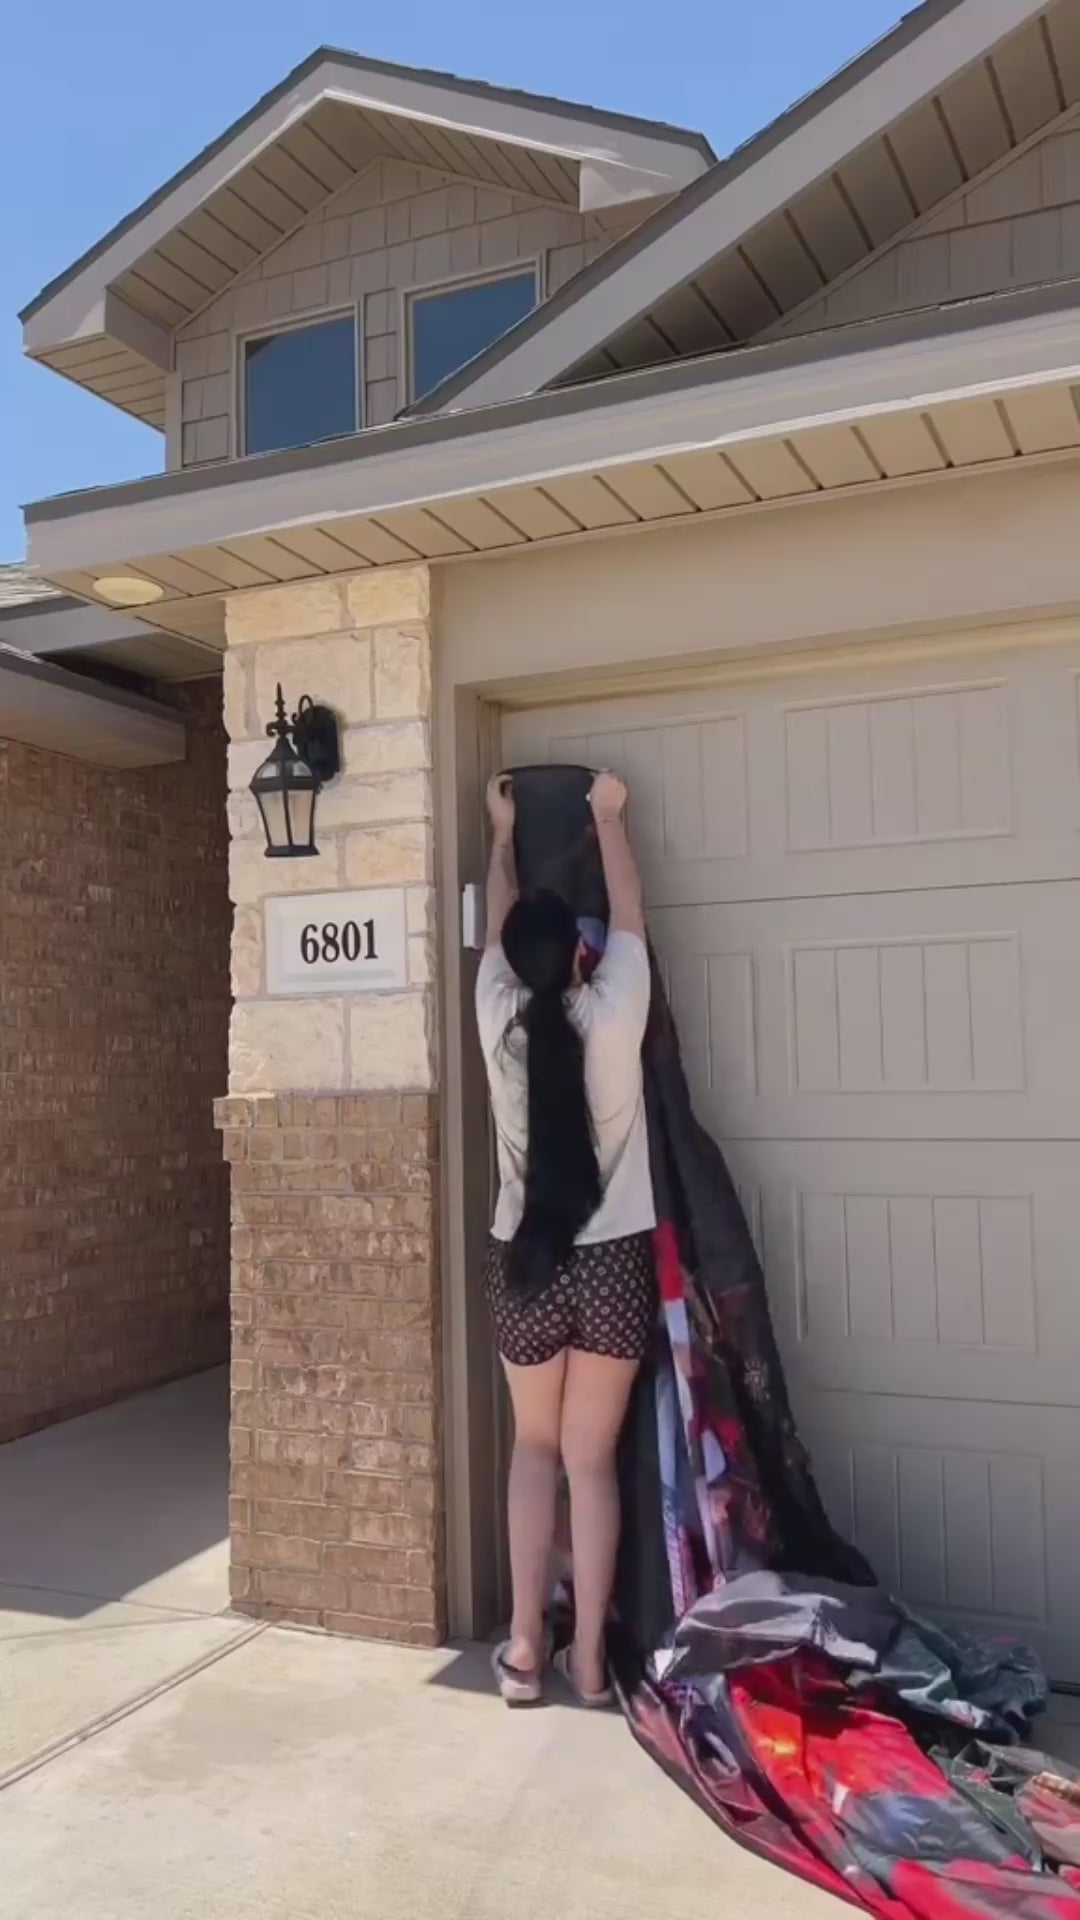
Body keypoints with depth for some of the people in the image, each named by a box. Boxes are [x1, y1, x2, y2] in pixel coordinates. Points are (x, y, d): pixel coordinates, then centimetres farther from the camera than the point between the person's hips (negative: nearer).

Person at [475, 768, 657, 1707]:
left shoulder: (499, 1021, -5)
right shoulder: (613, 1014, -9)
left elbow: (497, 933, 14)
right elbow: (630, 916, 7)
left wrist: (502, 833, 27)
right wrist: (609, 817, 20)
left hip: (523, 1263, 2)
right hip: (611, 1263, -1)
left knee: (535, 1449, 17)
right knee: (593, 1458, 8)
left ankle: (525, 1648, 17)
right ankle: (589, 1655, 14)